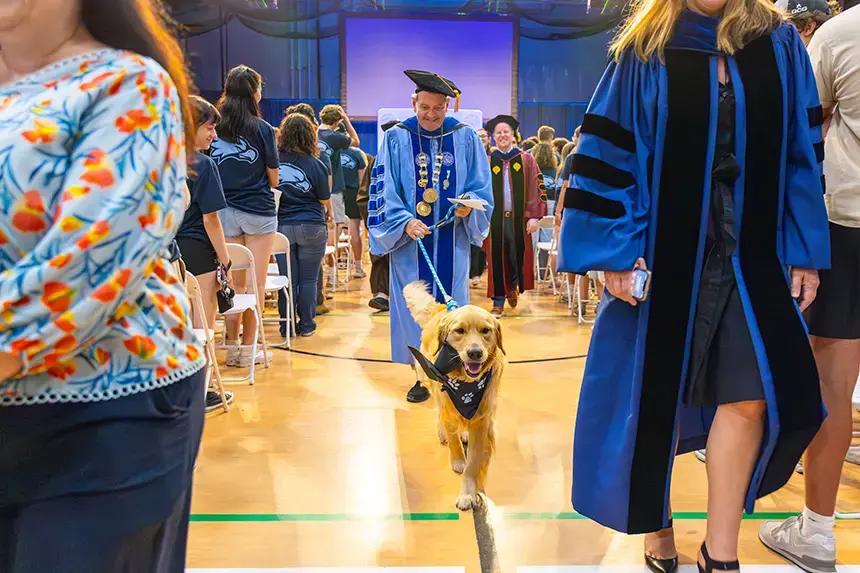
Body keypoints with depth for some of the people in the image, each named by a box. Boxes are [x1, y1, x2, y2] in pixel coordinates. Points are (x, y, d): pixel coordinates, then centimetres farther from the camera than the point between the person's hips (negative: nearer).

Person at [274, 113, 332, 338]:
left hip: (282, 225, 2)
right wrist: (329, 213, 21)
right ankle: (306, 325, 11)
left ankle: (287, 326, 12)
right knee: (308, 279, 7)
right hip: (311, 226, -1)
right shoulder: (315, 165, -8)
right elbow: (325, 199, 0)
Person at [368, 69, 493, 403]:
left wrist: (469, 204, -17)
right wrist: (405, 221, -18)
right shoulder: (396, 139, -1)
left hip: (451, 240, 0)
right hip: (409, 238, 0)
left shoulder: (466, 138, 1)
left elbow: (482, 187, 4)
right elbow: (384, 190, -3)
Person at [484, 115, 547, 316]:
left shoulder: (526, 160, 3)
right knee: (497, 259, 2)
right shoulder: (487, 162, 5)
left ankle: (513, 286, 36)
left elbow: (537, 188, 0)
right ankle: (499, 301, 10)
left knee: (517, 256, 7)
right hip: (496, 219, 0)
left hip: (519, 219, 0)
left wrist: (534, 216, -8)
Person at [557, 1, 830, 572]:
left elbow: (803, 150, 6)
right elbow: (608, 153, -4)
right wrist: (614, 250, -12)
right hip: (666, 253, -2)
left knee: (750, 397, -2)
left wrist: (804, 249, 1)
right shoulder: (644, 53, -1)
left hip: (750, 254, 2)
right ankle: (656, 524, 30)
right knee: (659, 395, 8)